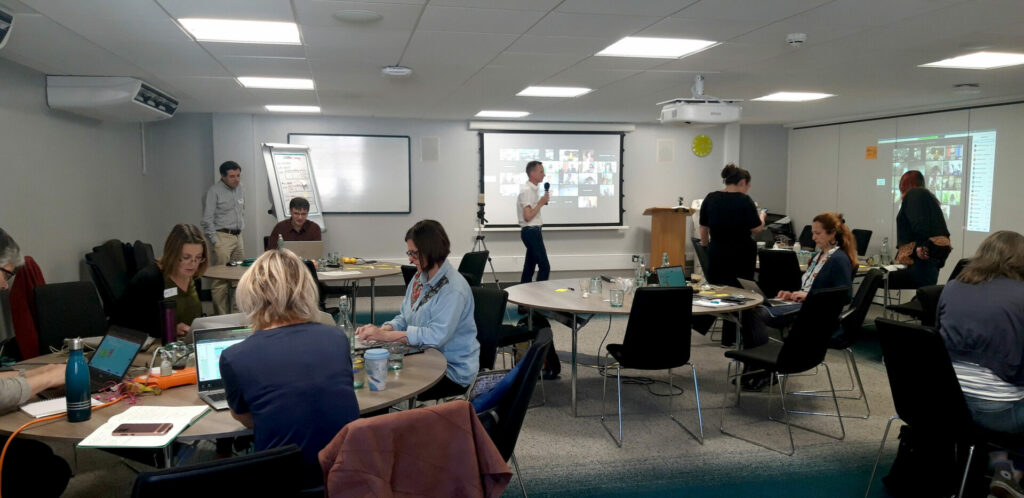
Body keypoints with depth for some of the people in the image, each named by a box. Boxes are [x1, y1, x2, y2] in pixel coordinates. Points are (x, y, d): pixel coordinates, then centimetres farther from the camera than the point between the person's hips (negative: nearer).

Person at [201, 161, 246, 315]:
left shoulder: (241, 189, 13)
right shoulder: (214, 191, -7)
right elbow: (207, 219, -9)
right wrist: (215, 242, -12)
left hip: (238, 237, 7)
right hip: (222, 237, -7)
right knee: (221, 280, -8)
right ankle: (220, 316, -5)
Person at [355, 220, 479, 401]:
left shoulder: (453, 289, -21)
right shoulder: (420, 277, 6)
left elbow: (437, 335, -28)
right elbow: (404, 317, 13)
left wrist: (385, 336, -28)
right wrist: (382, 329, -10)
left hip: (453, 371, -7)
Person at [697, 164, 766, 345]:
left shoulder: (710, 198, 2)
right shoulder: (744, 200, -12)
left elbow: (703, 228, 7)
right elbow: (756, 228, -8)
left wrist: (706, 247, 19)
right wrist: (762, 216, 12)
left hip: (716, 253, 4)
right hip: (741, 254, -4)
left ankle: (699, 324, 11)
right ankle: (729, 338, 12)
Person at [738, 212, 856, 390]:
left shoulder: (840, 259, -7)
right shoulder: (819, 254, 20)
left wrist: (808, 296, -18)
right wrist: (792, 294, 8)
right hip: (802, 303, 9)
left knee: (758, 314, -25)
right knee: (750, 310, -13)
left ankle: (763, 372, -15)